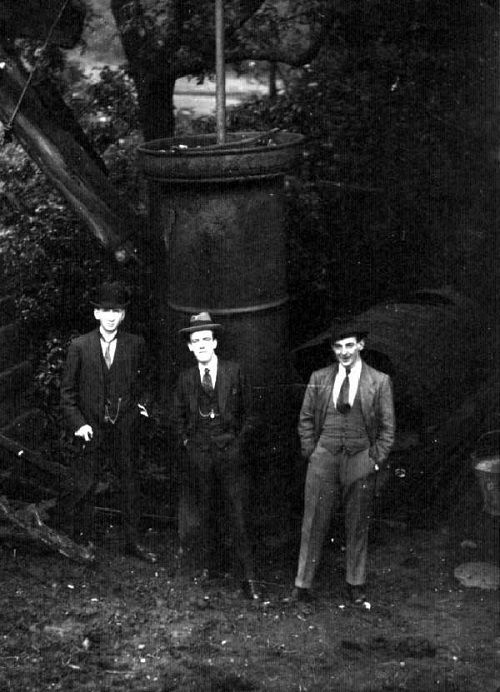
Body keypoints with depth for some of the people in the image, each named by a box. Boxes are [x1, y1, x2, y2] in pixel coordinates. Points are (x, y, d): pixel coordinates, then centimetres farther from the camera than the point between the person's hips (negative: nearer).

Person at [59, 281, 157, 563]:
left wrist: (141, 403, 7)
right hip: (92, 428, -1)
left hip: (126, 426, 2)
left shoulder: (136, 344, 2)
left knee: (131, 485, 10)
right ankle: (85, 542, 13)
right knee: (85, 488, 1)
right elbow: (68, 391, 1)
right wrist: (78, 423, -8)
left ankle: (133, 541, 22)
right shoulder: (80, 346, -3)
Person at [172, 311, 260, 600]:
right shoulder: (186, 378, 7)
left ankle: (249, 577, -3)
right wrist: (186, 441, 6)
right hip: (198, 453, 2)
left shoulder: (233, 372, 1)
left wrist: (241, 439, -1)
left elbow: (246, 411, 6)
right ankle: (208, 566, 22)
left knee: (239, 516, -5)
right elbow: (179, 416, 17)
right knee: (206, 514, 10)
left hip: (229, 450, -2)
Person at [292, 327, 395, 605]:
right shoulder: (319, 379, 5)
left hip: (361, 461, -1)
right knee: (314, 523, 2)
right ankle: (303, 584, 10)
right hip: (324, 459, 1)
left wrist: (376, 459, -4)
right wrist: (310, 453, 4)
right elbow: (306, 419, 11)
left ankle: (356, 584, 22)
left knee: (358, 526, 9)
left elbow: (388, 426, 2)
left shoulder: (379, 381, 0)